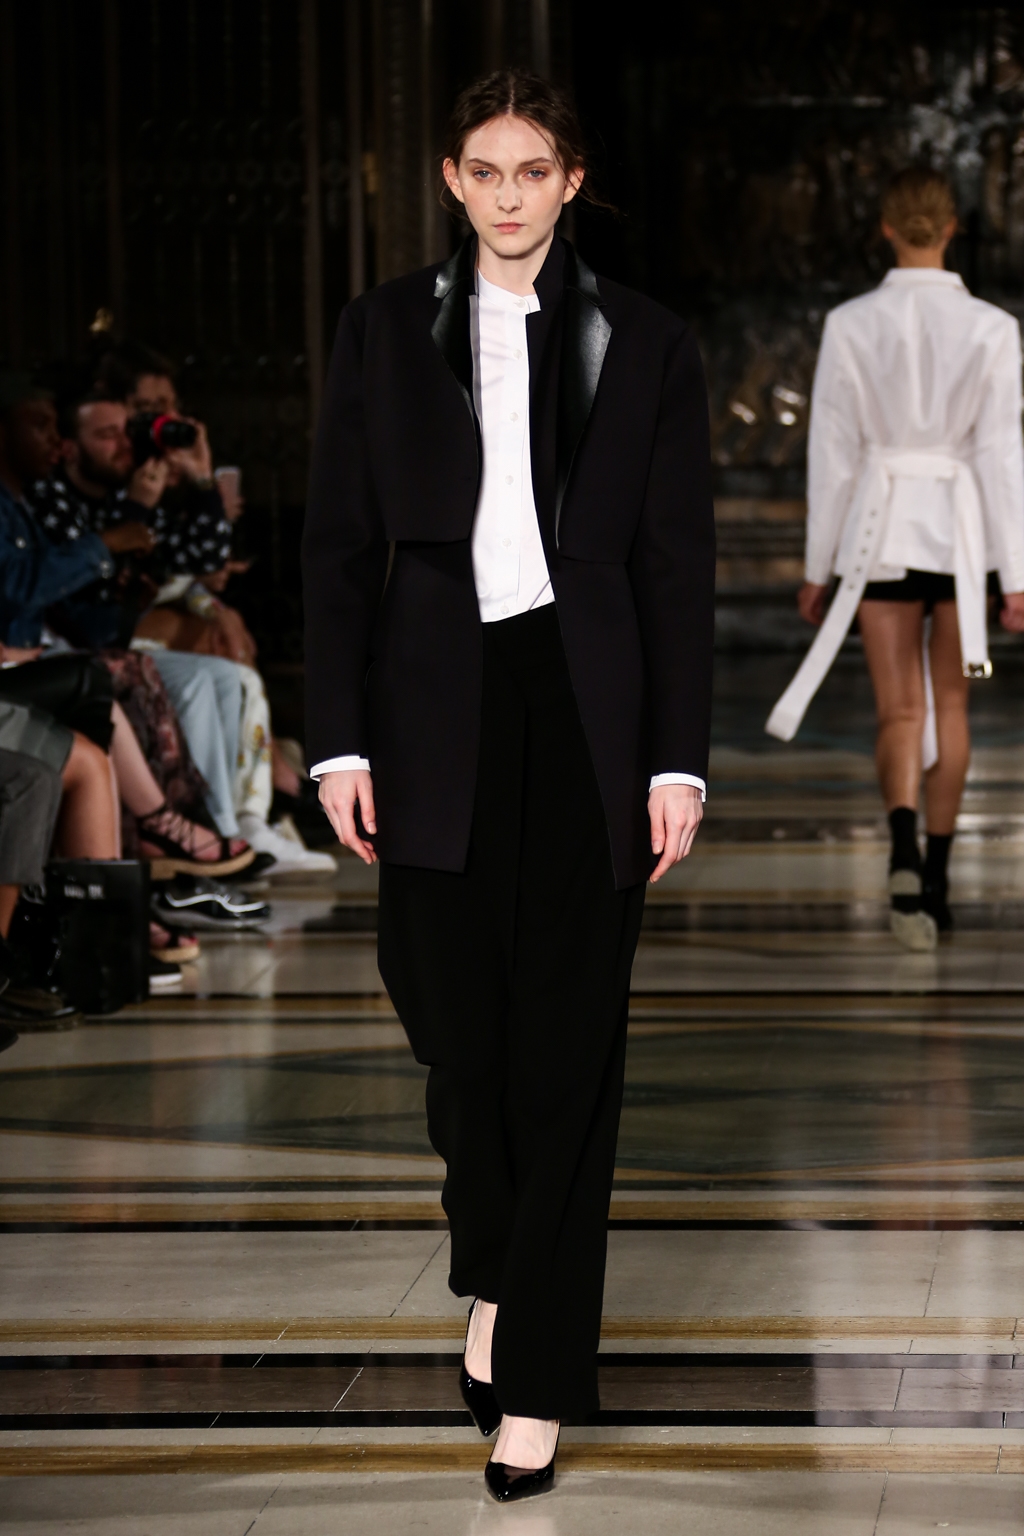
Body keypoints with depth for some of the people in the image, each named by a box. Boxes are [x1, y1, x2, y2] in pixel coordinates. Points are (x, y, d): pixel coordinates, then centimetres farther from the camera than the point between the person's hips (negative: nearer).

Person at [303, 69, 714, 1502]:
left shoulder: (645, 343, 4)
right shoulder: (385, 329, 6)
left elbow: (680, 563, 3)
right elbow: (339, 545, 5)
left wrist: (678, 760, -3)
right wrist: (340, 739, -2)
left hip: (587, 710, -1)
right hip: (437, 706, 1)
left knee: (567, 1037, -1)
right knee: (456, 1014, 4)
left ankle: (537, 1372, 4)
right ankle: (497, 1274, 32)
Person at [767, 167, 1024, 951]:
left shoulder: (850, 325, -5)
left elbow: (833, 452, -2)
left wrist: (818, 567, 7)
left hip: (880, 526, 0)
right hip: (960, 527, 0)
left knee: (899, 712, 2)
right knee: (948, 702, 16)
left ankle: (904, 848, -26)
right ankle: (936, 879, 21)